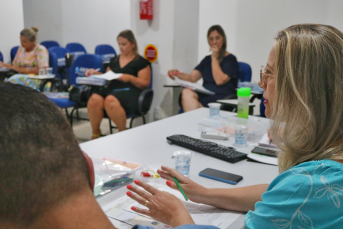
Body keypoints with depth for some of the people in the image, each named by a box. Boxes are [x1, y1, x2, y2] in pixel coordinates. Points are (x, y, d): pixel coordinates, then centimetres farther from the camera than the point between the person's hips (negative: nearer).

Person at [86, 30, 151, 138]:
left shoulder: (141, 62, 9)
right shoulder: (114, 60, 27)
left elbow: (145, 83, 1)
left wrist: (130, 78, -14)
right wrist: (96, 73, 11)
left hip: (129, 91, -5)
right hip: (111, 89, 5)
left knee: (111, 100, -39)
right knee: (94, 100, -30)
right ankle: (95, 134, -10)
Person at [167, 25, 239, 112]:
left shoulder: (230, 59, 3)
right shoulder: (207, 59, 22)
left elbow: (220, 81, -11)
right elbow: (192, 77, 11)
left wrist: (214, 58, -5)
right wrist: (177, 74, -8)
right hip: (206, 95, 5)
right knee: (186, 92, -27)